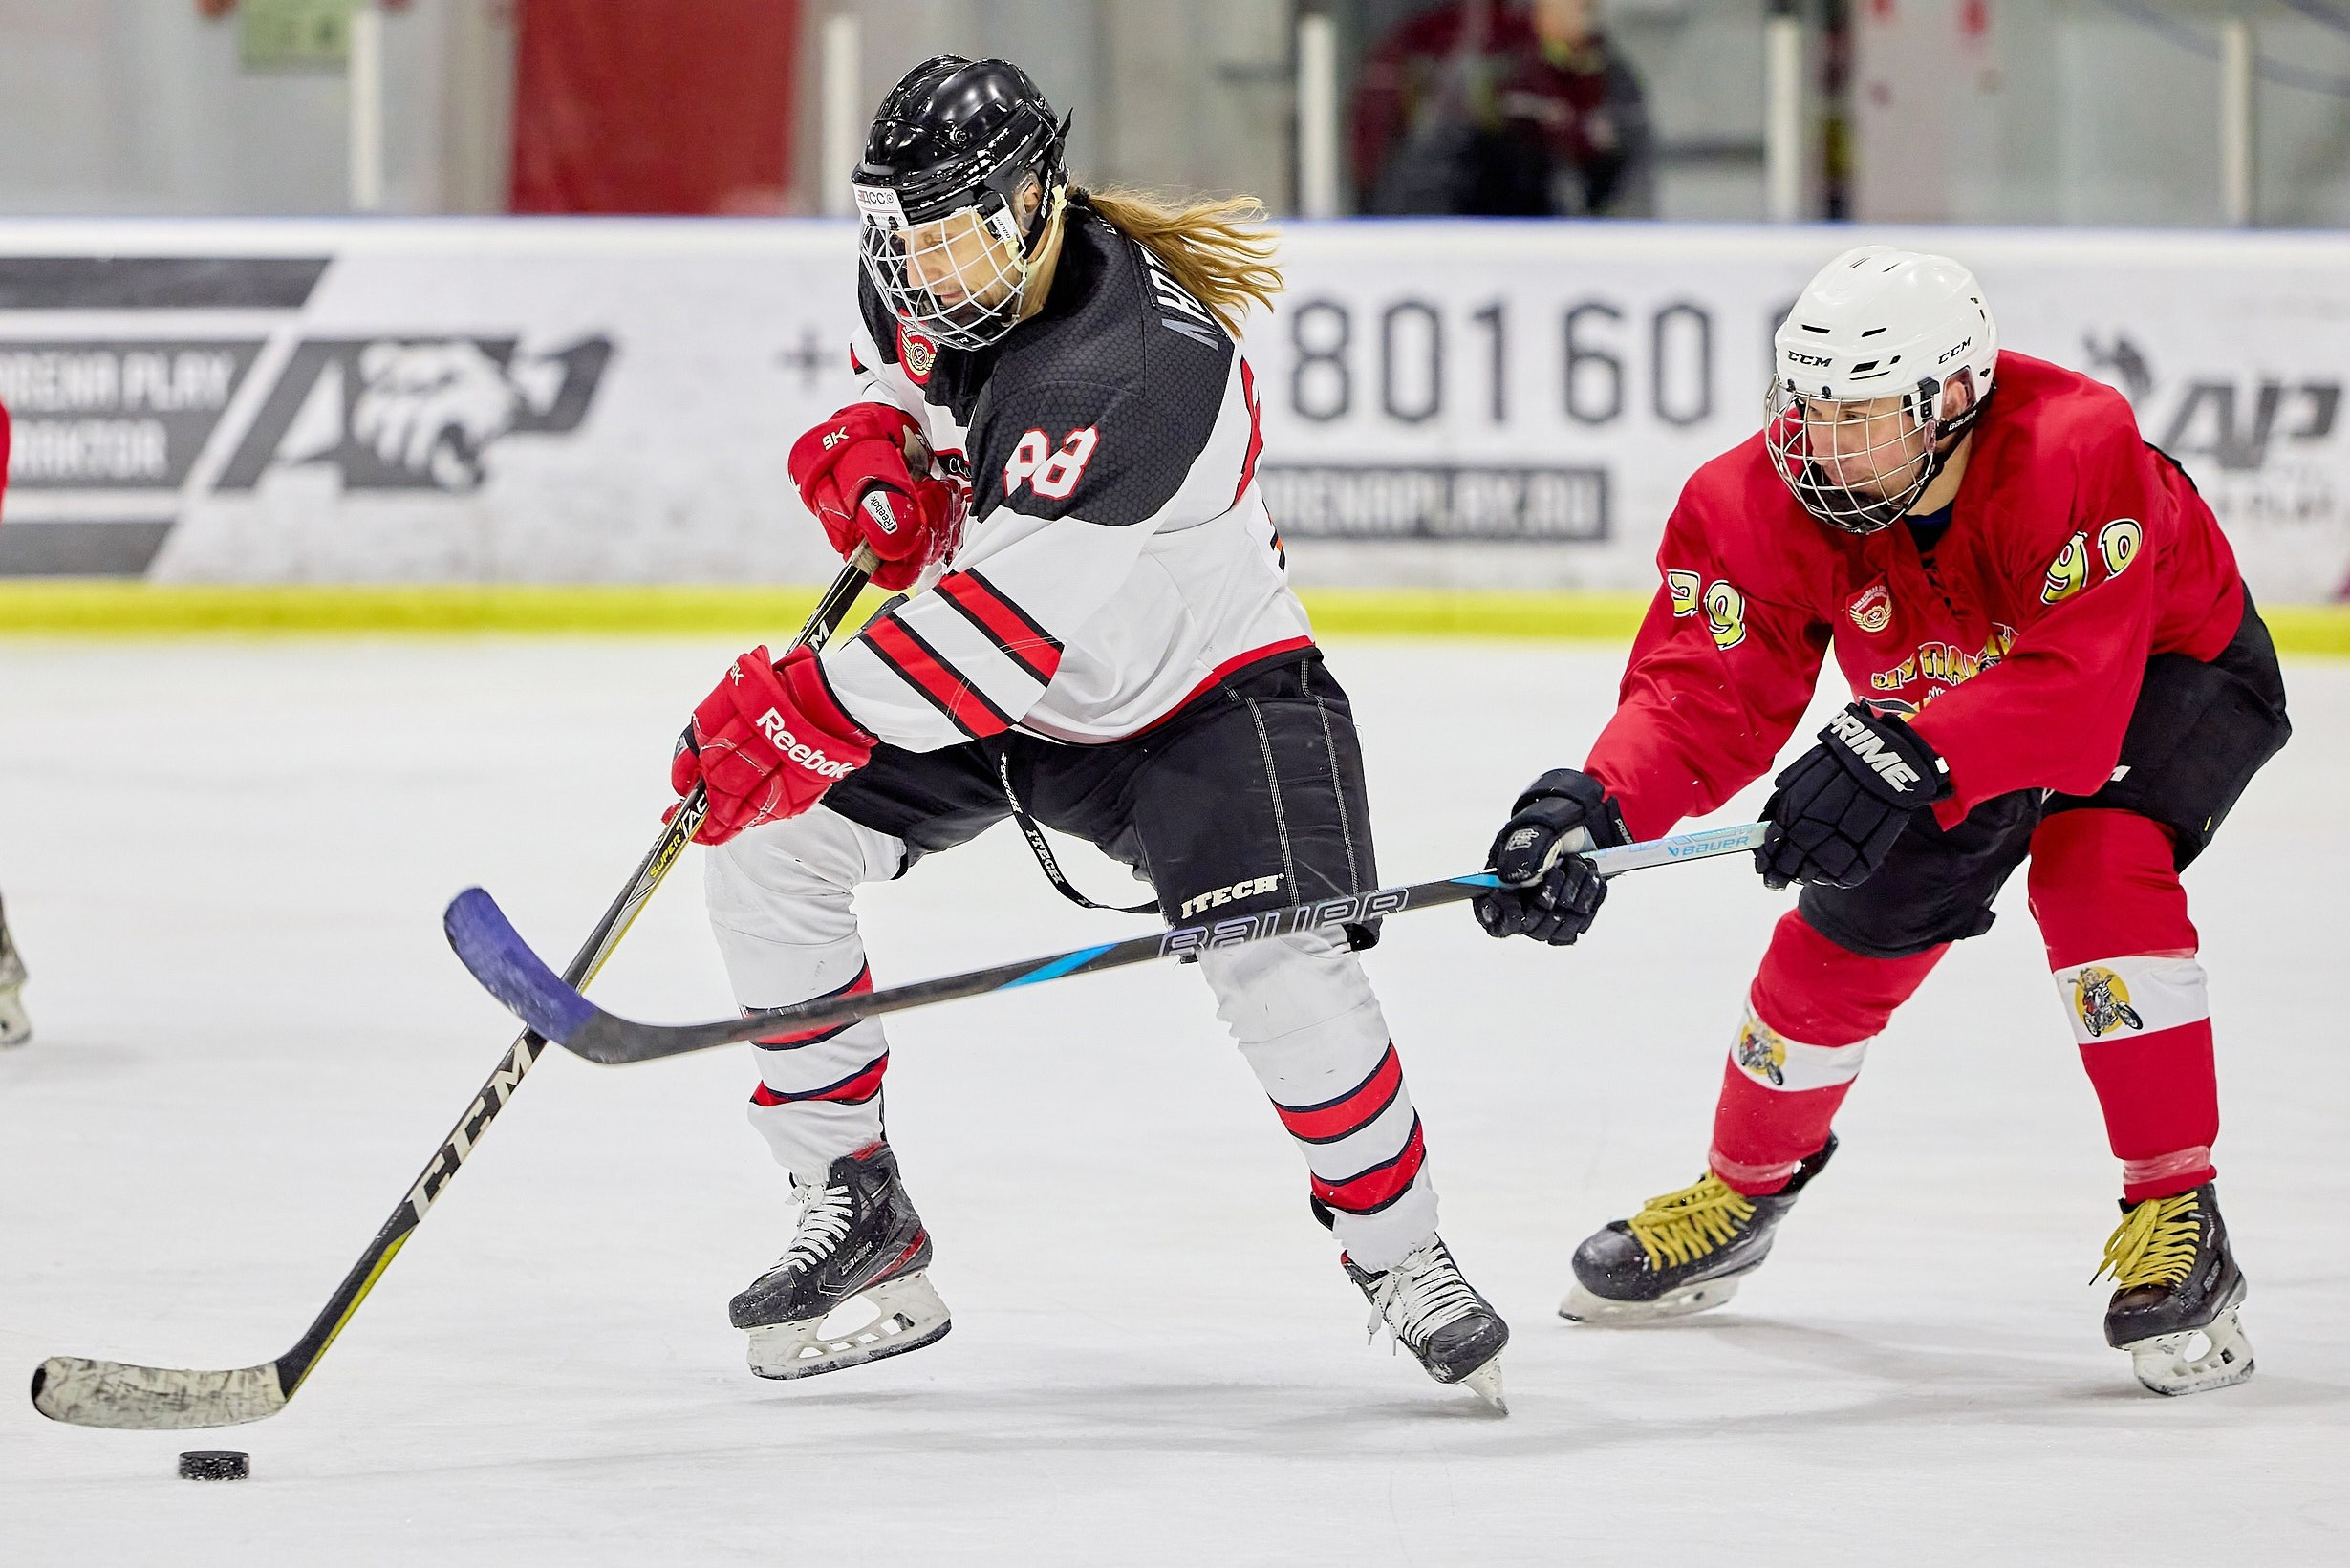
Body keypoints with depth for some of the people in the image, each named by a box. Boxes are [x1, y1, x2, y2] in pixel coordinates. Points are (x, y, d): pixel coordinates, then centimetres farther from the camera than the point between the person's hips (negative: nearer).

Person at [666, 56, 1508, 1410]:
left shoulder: (1137, 366, -36)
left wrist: (808, 713, -43)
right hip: (995, 691, 7)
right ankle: (858, 1217, 2)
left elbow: (1014, 613, -40)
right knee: (765, 846, -8)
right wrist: (873, 445, -9)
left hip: (1194, 691, -7)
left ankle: (1400, 1260, -1)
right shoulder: (921, 284, -10)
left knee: (1279, 966, -25)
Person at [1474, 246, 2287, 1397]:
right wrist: (1592, 806, -49)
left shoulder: (2077, 450, -41)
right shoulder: (1767, 499, -26)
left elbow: (2075, 687, -48)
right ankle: (1747, 1185, 32)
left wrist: (1904, 758, -61)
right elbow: (1702, 693, -29)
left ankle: (2177, 1219, -25)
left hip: (2169, 667, -5)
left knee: (2095, 868, -31)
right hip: (1955, 713, 5)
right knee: (1843, 935, 3)